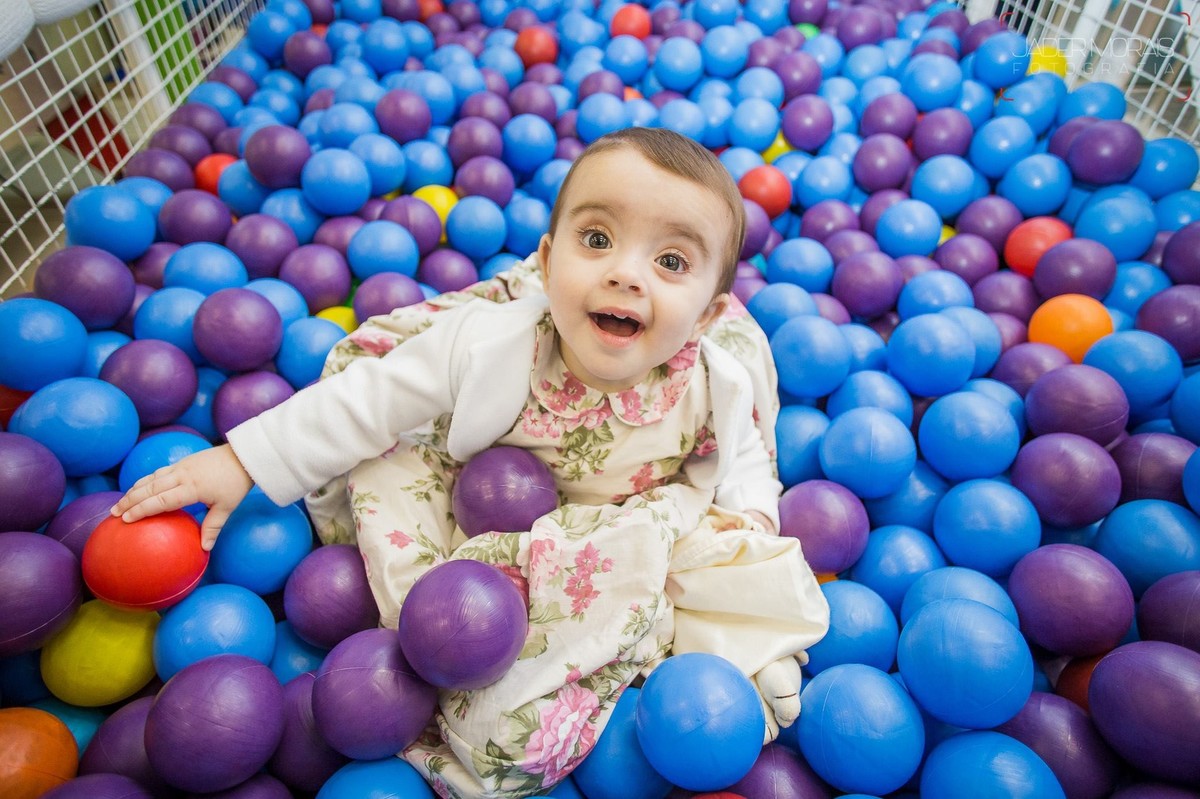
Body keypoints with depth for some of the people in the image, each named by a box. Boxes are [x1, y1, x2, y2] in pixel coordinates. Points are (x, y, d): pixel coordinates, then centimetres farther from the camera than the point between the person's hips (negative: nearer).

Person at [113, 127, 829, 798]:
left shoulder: (716, 387, -21)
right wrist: (241, 459, -10)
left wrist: (745, 523, -18)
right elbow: (364, 402, -13)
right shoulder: (487, 343, -25)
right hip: (487, 546, 1)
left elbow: (742, 460, 2)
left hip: (634, 566, 0)